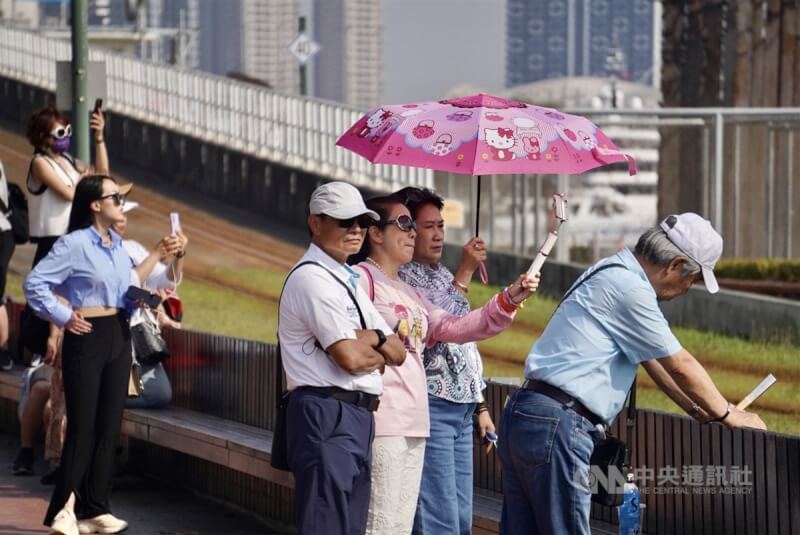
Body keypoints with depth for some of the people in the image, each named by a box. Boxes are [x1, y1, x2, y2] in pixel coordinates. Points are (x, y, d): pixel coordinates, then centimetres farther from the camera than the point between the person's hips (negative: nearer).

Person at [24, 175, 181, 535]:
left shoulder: (118, 246, 11)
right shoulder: (75, 244, -12)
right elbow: (34, 283, -14)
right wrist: (62, 317, -13)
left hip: (118, 337, 7)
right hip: (87, 338, -7)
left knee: (109, 426, 7)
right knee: (83, 425, -8)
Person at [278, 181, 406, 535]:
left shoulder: (348, 280, 20)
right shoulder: (312, 279, -10)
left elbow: (397, 353, 17)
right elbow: (349, 357, -17)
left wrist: (374, 338, -5)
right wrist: (381, 350, 4)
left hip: (357, 415, 10)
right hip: (328, 416, -10)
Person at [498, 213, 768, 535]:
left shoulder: (615, 275, 18)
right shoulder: (630, 289, -13)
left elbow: (655, 359, 27)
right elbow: (680, 366, -5)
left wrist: (696, 409, 31)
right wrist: (727, 414, 9)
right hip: (557, 426, -10)